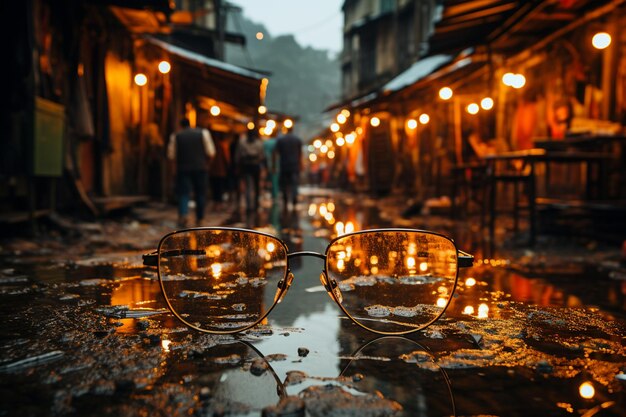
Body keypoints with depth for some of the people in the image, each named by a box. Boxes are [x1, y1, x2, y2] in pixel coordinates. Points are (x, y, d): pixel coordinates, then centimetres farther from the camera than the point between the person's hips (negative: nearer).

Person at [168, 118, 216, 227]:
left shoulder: (175, 136, 4)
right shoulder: (203, 132, 3)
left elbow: (171, 155, 0)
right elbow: (211, 153, -4)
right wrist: (207, 163, 12)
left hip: (183, 168, 0)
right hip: (200, 168, 0)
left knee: (183, 193, 1)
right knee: (200, 193, 11)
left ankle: (183, 214, -21)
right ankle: (199, 218, 16)